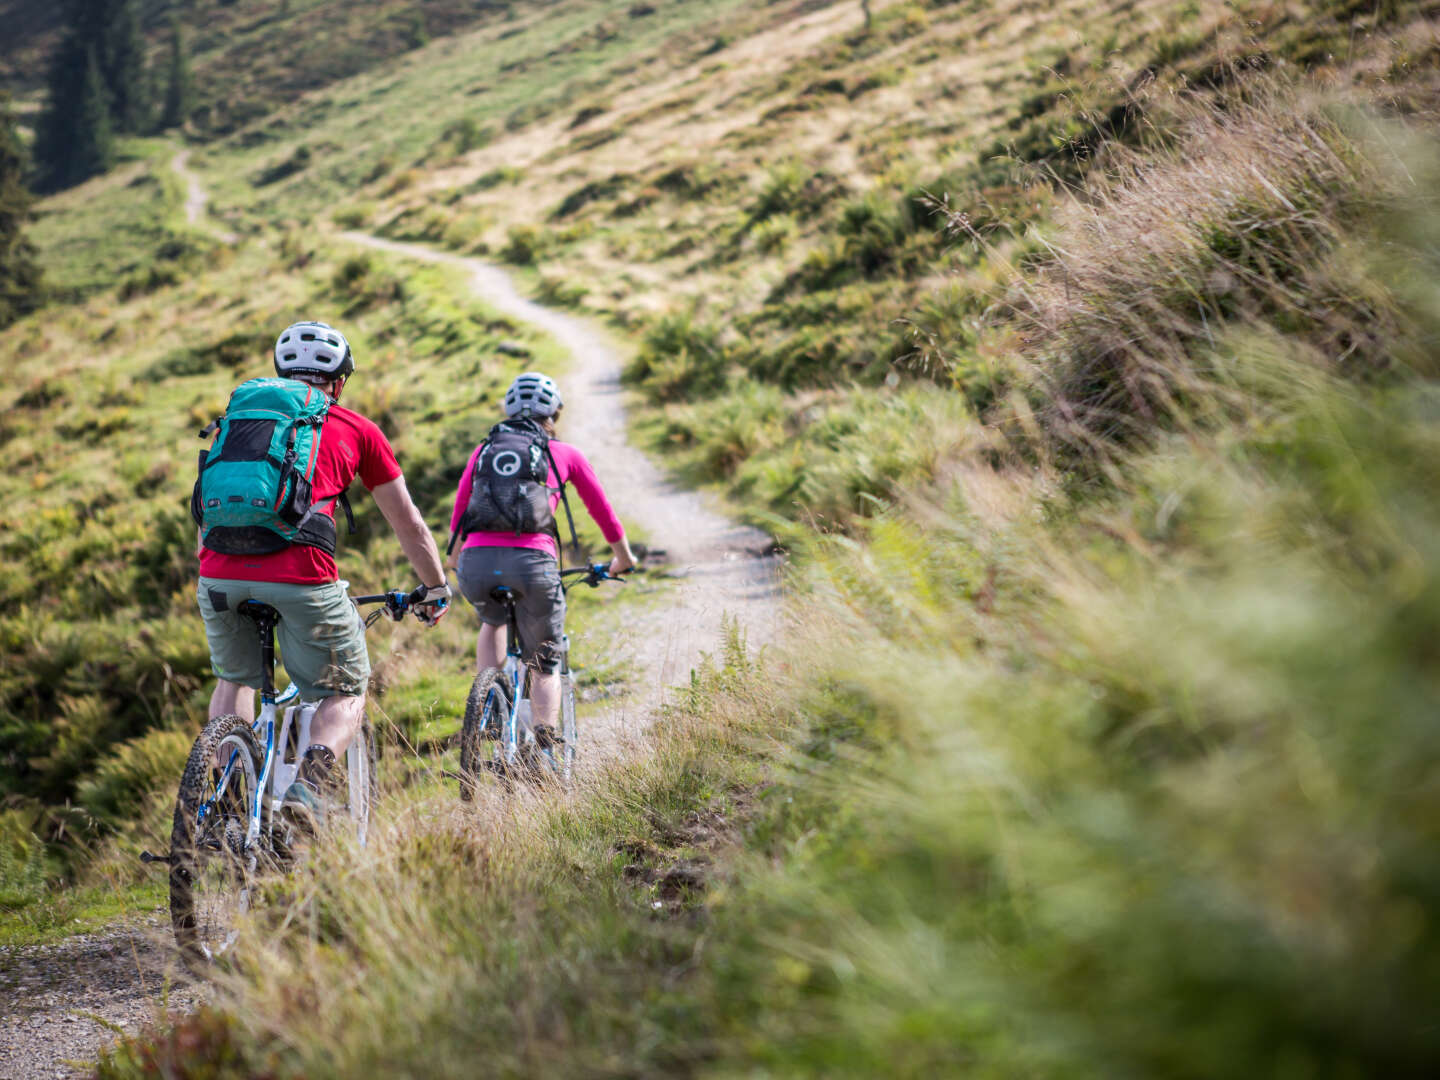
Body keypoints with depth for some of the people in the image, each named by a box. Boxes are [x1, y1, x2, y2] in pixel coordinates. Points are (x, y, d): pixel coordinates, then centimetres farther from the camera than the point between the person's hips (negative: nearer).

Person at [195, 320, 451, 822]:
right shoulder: (357, 429, 19)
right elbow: (408, 524, 25)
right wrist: (437, 589, 39)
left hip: (221, 571, 3)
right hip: (300, 574, -3)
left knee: (233, 680, 30)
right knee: (346, 696, 14)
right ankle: (308, 786, -13)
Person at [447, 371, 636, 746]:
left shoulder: (483, 450, 25)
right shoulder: (565, 454, 19)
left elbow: (459, 510, 34)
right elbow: (601, 508, 29)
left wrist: (454, 558, 52)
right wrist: (623, 557, 44)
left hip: (477, 562, 2)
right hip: (532, 561, -2)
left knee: (492, 622, 36)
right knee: (545, 664, 16)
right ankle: (545, 738, -7)